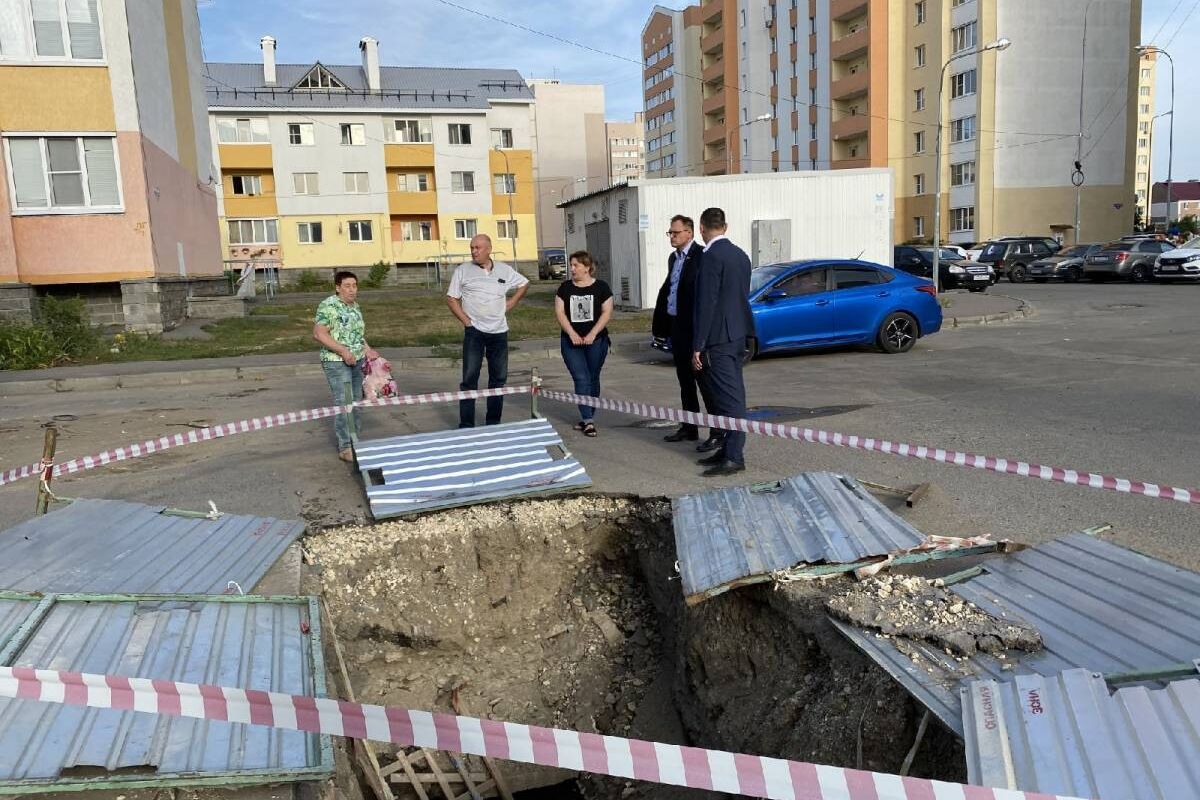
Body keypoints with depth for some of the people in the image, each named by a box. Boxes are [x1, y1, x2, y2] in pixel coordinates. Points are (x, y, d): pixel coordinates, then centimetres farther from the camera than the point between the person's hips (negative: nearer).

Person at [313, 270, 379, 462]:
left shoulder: (355, 306, 13)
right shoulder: (328, 306, -12)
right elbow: (318, 333, -18)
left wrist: (367, 349, 10)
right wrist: (343, 351, -22)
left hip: (357, 361, 8)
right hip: (337, 362, -8)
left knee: (356, 401, 13)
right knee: (343, 403, -10)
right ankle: (345, 448, -5)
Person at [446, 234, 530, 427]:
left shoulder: (504, 270, 8)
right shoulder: (463, 270, 0)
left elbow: (524, 284, 23)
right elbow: (451, 298, 1)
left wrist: (511, 303, 11)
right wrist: (466, 320, -7)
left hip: (499, 331, 3)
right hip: (474, 331, -3)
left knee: (499, 378, 8)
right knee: (470, 378, -6)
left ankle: (493, 422, 19)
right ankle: (466, 425, -1)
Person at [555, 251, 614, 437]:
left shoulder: (601, 287, 1)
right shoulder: (565, 288, 6)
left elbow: (607, 312, -5)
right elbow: (559, 312, 1)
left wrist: (592, 334, -15)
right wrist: (572, 333, -12)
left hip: (596, 341, -1)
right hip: (571, 342, 1)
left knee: (593, 379, 7)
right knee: (581, 379, -6)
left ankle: (588, 418, 20)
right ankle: (588, 421, -6)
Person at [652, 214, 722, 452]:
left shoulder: (701, 256, -12)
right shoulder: (673, 258, 16)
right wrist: (662, 324, 13)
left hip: (694, 328, -9)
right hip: (676, 326, 9)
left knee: (704, 379, -7)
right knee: (685, 380, 15)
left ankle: (717, 432, -2)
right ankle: (689, 428, 26)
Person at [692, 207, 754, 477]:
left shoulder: (712, 256, -14)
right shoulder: (741, 254, 13)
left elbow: (706, 303, -18)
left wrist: (698, 346, -16)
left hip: (719, 337, -9)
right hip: (738, 333, 9)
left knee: (729, 397, -7)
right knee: (733, 394, 14)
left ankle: (734, 457, -3)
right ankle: (729, 449, 23)